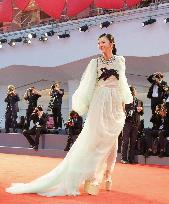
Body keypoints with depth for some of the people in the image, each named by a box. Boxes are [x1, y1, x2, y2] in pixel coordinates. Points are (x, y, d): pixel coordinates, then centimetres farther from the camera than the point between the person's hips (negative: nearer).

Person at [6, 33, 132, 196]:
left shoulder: (120, 61, 10)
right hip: (99, 104, -3)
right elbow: (87, 85, 0)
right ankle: (91, 178, -6)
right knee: (95, 139, -8)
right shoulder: (95, 62, 3)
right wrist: (80, 102, -7)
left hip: (116, 105, 3)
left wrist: (124, 102, 18)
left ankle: (106, 176, 15)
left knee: (111, 141, 6)